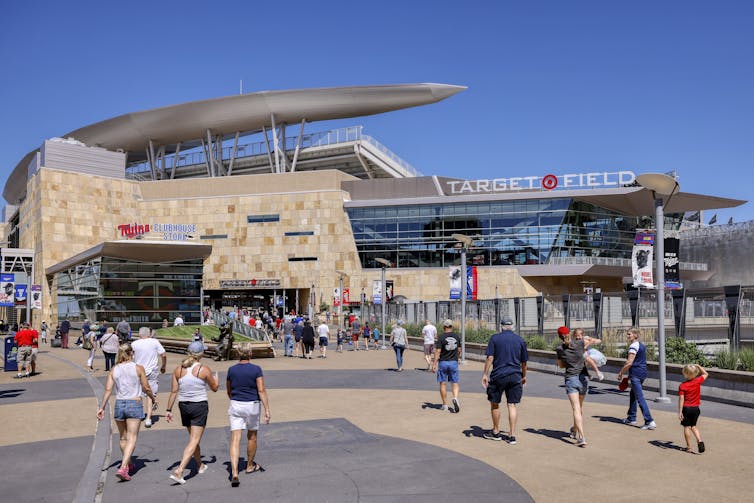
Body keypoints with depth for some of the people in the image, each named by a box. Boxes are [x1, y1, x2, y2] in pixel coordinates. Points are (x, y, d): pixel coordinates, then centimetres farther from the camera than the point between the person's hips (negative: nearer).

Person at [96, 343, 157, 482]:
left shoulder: (114, 370, 1)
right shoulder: (138, 368, -6)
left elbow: (108, 389, -3)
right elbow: (146, 388, -2)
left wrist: (102, 407, 2)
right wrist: (153, 398, 15)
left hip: (119, 404, 4)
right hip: (135, 404, -4)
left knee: (123, 438, 19)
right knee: (131, 439, -1)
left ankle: (128, 464, 35)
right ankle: (123, 468, -14)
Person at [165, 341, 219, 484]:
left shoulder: (178, 369, -2)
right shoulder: (204, 370, -12)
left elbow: (173, 391, 0)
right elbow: (214, 388, 1)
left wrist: (169, 410, 7)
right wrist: (215, 377, 20)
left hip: (184, 406, 5)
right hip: (200, 406, -5)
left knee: (193, 438, 21)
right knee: (194, 440, 0)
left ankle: (200, 466, 37)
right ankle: (179, 471, -12)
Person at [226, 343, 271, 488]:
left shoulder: (232, 370, -1)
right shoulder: (256, 369, -9)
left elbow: (229, 391, 11)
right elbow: (261, 390, -13)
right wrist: (267, 409, -10)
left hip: (235, 405, 1)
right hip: (252, 405, -1)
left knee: (235, 439, -3)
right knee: (252, 437, 19)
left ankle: (234, 473, -16)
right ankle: (250, 465, 37)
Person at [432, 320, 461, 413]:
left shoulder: (441, 337, -9)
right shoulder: (457, 337, 3)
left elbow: (438, 351, -13)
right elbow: (459, 351, 13)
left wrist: (434, 364, -12)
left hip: (443, 362, -2)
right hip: (454, 362, 2)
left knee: (443, 383, 8)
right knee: (455, 383, 7)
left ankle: (445, 404, 12)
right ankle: (455, 398, -19)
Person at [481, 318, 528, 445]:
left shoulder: (495, 338, -2)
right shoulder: (520, 340, 7)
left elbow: (490, 358, -8)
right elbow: (524, 361, 12)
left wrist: (485, 374, -4)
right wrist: (524, 376, 25)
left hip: (498, 375, -2)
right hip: (515, 376, 3)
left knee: (494, 404, 12)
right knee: (512, 405, 6)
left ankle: (496, 432, 23)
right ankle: (512, 436, 4)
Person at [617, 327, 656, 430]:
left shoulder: (633, 346, -14)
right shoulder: (642, 345, 15)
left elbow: (629, 363, -19)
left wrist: (621, 373, -8)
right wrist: (630, 374, 23)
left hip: (635, 374, -10)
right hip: (643, 373, 10)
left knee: (640, 398, -9)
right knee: (632, 395, 20)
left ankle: (649, 421, -14)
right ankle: (631, 418, 28)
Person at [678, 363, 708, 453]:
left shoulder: (682, 386, -13)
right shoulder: (698, 381, -7)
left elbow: (681, 399, -15)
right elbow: (706, 374, 13)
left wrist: (680, 412, -12)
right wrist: (698, 366, 9)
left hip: (686, 408, -3)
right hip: (695, 408, 3)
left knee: (687, 427, 6)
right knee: (693, 426, 20)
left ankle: (689, 447, 9)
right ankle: (699, 440, -1)